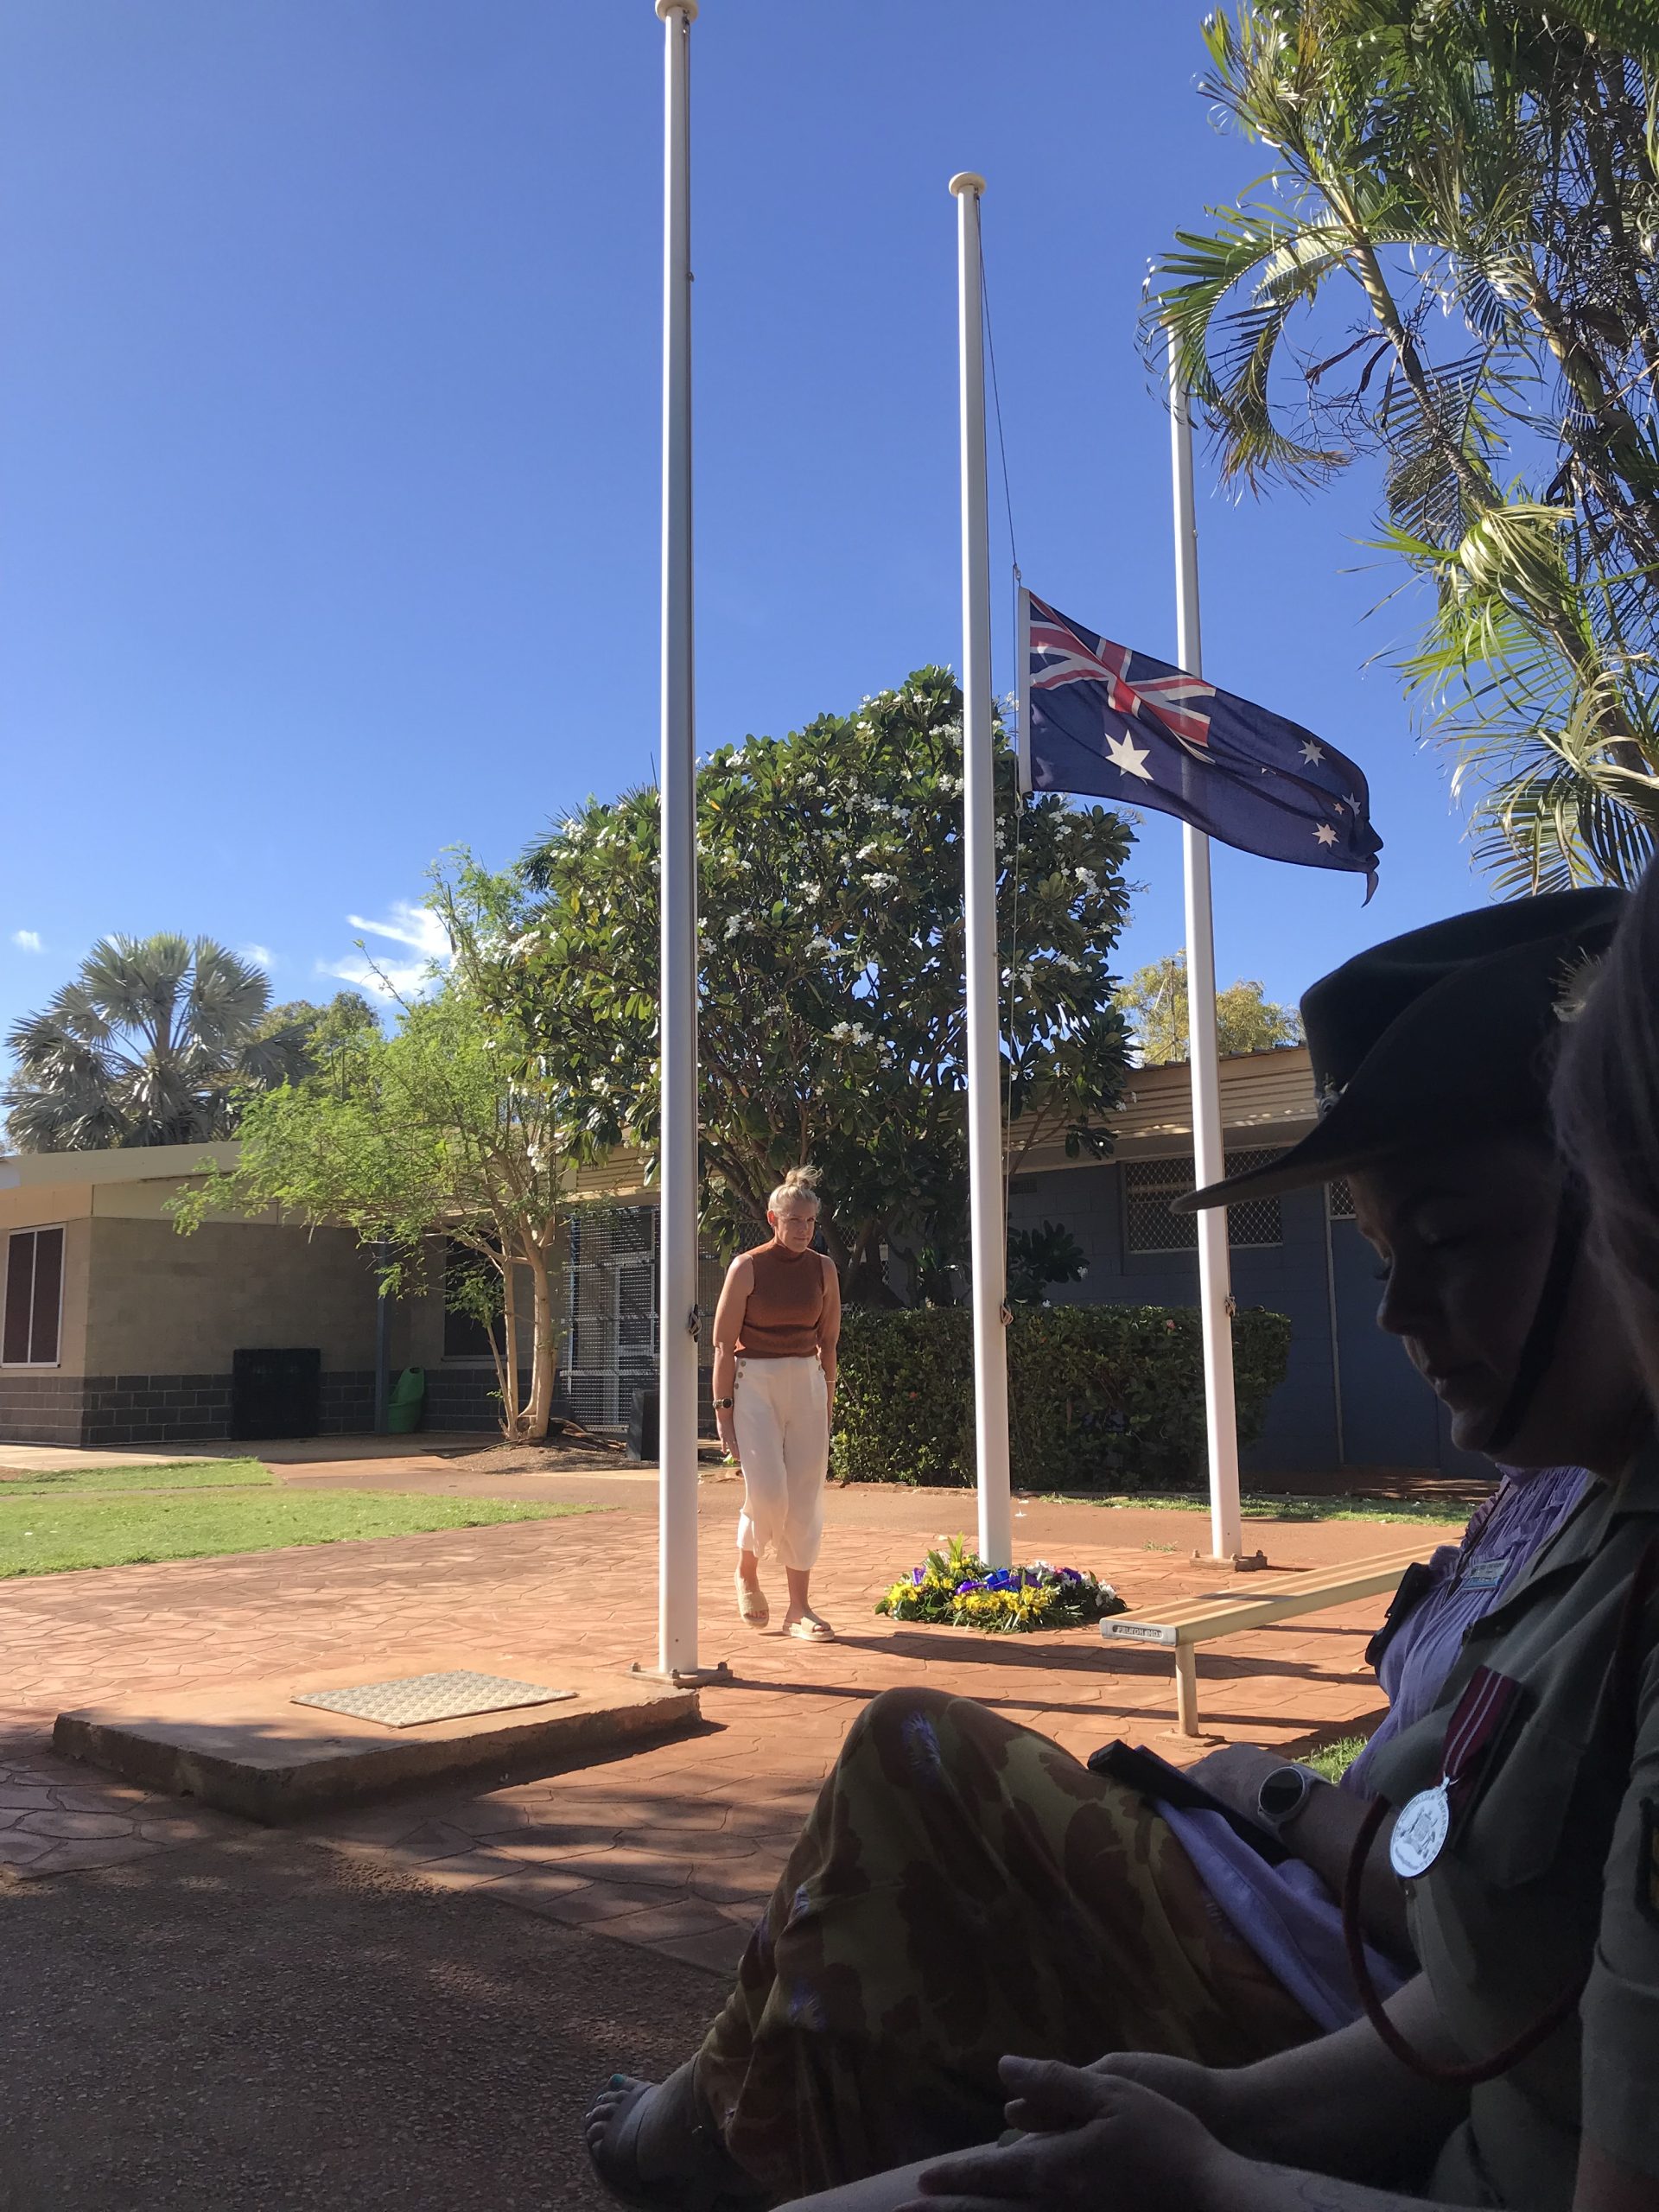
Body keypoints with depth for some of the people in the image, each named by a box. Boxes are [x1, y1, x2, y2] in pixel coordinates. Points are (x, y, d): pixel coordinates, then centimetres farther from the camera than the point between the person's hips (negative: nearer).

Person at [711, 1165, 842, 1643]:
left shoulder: (823, 1269, 5)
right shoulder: (747, 1268, -6)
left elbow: (828, 1342, 12)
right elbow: (724, 1343, -6)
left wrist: (827, 1403, 10)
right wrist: (722, 1408, -10)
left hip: (806, 1384, 4)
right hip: (754, 1384, -4)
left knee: (805, 1496, 2)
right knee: (768, 1492, -12)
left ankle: (799, 1608, 10)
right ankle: (746, 1573, 18)